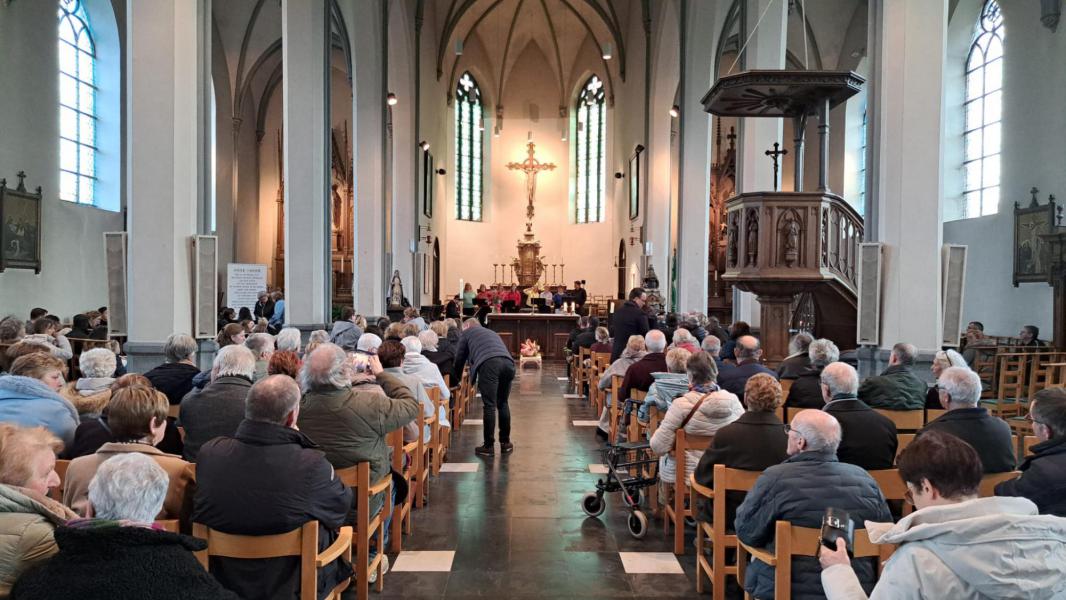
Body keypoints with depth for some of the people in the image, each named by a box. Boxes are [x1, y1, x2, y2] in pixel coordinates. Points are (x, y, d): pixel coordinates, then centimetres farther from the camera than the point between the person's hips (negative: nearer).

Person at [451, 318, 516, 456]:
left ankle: (489, 446, 1)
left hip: (489, 363, -5)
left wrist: (455, 379, 41)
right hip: (508, 362, 5)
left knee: (489, 405, -2)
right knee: (502, 403, 17)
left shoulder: (467, 332, 26)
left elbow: (460, 358, 27)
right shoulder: (492, 333, 41)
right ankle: (505, 443, 20)